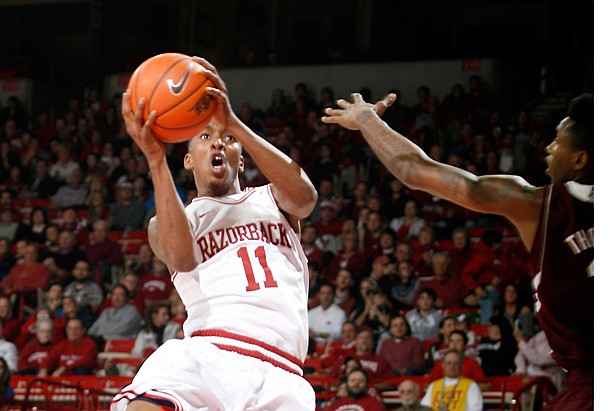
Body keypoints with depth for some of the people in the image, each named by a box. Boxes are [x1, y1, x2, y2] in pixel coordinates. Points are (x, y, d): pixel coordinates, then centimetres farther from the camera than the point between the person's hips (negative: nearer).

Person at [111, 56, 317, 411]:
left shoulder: (271, 200, 25)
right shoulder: (165, 223, 21)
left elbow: (305, 196, -2)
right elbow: (182, 257, -6)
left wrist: (233, 123, -9)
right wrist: (156, 158, -12)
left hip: (280, 379, 2)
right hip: (209, 355, -1)